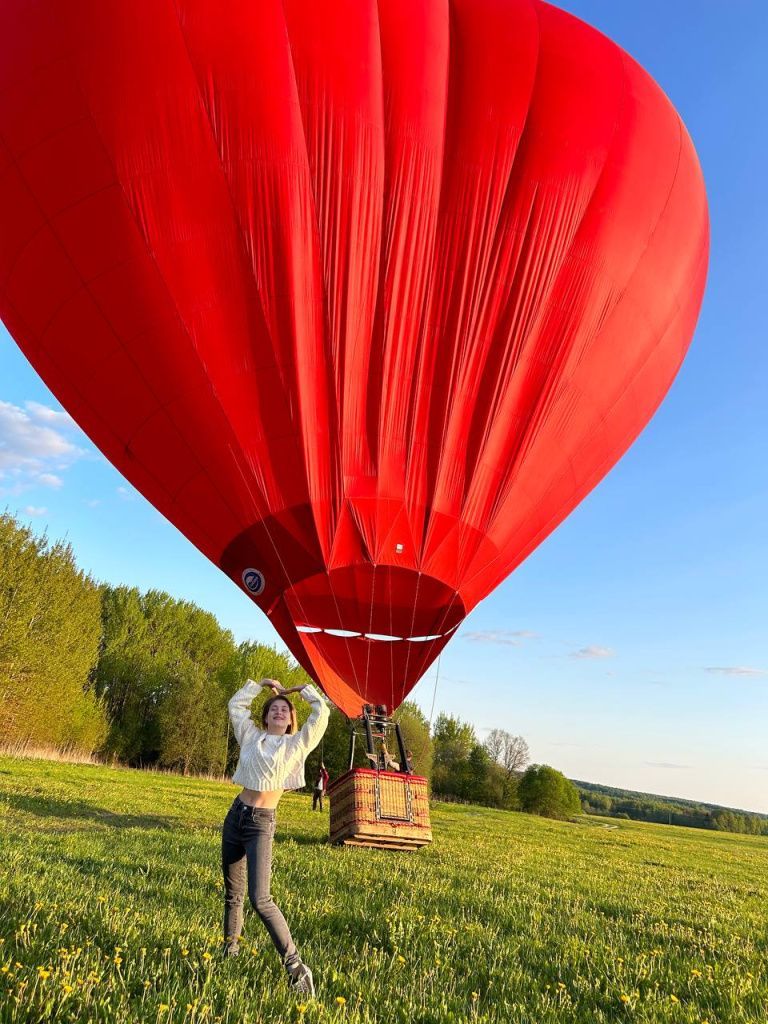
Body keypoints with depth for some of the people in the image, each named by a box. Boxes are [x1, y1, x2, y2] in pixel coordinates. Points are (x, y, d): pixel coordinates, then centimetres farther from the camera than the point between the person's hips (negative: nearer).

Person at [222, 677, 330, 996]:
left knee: (260, 900, -16)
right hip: (235, 815, 5)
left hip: (262, 823, -5)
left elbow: (322, 711, -6)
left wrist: (301, 689, 7)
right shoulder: (251, 736, 10)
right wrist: (261, 684, 16)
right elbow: (236, 704, 21)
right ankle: (230, 951, 31)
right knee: (233, 893, 14)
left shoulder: (297, 743, 0)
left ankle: (295, 967, -10)